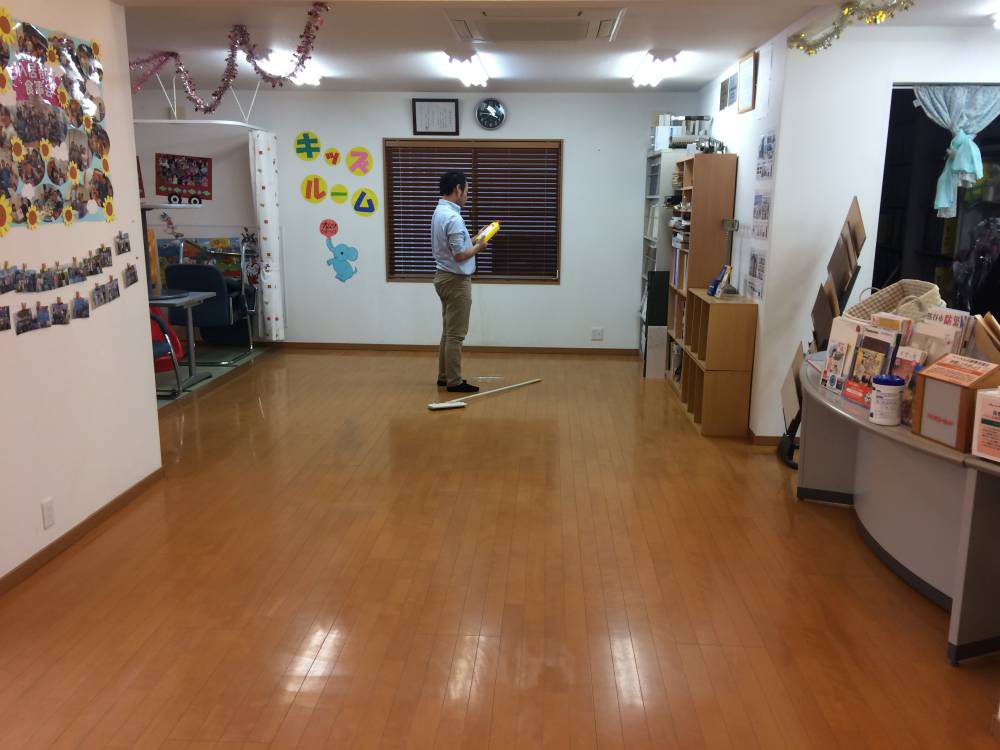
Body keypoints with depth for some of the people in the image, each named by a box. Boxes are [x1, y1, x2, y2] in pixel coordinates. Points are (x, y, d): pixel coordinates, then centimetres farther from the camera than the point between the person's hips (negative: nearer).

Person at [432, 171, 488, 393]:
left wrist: (473, 240, 14)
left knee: (448, 331, 15)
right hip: (456, 280, -10)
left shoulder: (440, 212, 11)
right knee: (455, 334, -4)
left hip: (445, 277, 10)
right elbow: (460, 254, -24)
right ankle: (454, 382, 1)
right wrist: (478, 247, -7)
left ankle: (444, 376, 21)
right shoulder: (452, 217, -22)